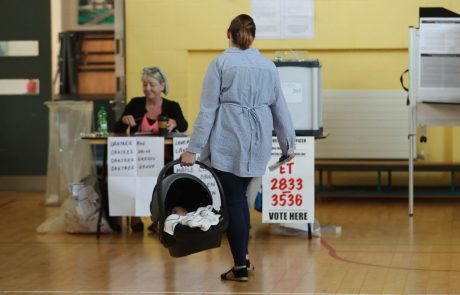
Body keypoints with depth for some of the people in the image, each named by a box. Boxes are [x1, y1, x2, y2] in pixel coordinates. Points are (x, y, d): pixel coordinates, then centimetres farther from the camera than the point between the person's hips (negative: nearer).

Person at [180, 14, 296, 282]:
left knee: (233, 200, 0)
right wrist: (288, 143, 26)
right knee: (241, 195, 17)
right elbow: (280, 107, 15)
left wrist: (194, 148, -3)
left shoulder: (221, 63, -2)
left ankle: (241, 267, 0)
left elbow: (208, 109, -5)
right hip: (258, 140, 4)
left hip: (229, 141, -4)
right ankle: (243, 255, 17)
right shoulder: (268, 66, 10)